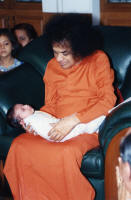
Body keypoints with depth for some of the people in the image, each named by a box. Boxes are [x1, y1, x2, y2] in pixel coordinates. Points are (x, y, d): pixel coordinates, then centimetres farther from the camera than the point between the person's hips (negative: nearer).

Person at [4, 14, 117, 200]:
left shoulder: (98, 59, -3)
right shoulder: (52, 66, 12)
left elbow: (108, 100, -11)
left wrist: (74, 119, -22)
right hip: (57, 127, 5)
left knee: (67, 153, -38)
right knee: (19, 145, -22)